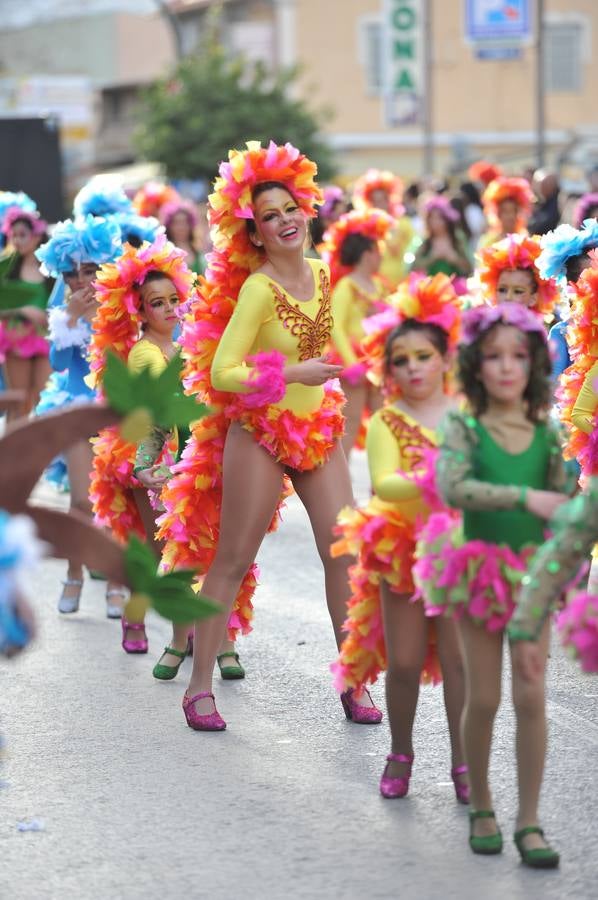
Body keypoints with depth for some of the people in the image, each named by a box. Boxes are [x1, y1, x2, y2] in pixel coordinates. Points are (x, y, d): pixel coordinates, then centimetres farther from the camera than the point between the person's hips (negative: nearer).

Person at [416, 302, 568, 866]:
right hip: (480, 575, -2)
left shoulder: (545, 433, 1)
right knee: (483, 698, 5)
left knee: (531, 696, -4)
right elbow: (451, 488, -24)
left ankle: (529, 821, 3)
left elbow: (560, 503, 9)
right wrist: (524, 496, -29)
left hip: (533, 576, 2)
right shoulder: (464, 429, -7)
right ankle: (481, 808, 23)